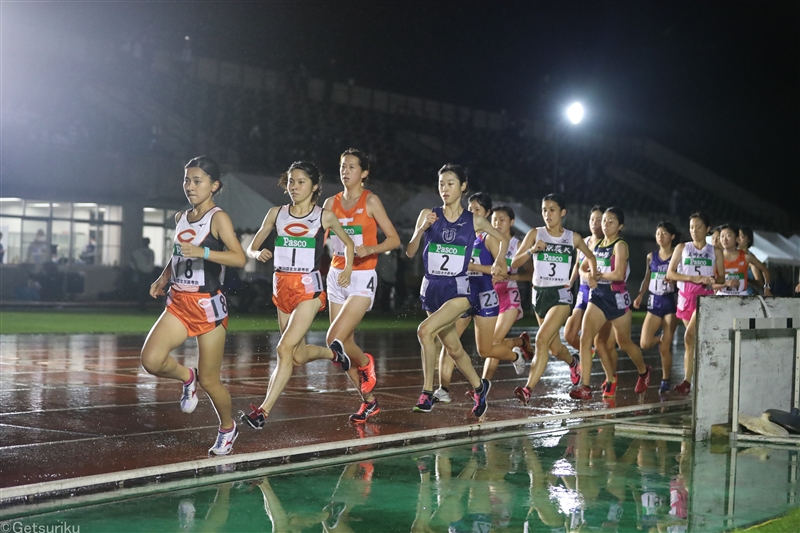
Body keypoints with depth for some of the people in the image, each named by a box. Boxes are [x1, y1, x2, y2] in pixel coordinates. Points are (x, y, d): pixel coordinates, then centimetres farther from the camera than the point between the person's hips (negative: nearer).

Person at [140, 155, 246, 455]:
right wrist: (163, 278, 14)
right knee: (151, 360, -17)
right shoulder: (180, 218, 11)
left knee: (209, 380, 2)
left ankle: (227, 427, 29)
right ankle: (187, 377, 15)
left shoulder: (218, 218, -9)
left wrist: (202, 252, -32)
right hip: (179, 303, 6)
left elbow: (239, 258, -22)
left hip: (209, 306, -6)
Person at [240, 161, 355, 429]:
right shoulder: (276, 213, 7)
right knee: (299, 356, 12)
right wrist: (258, 253, -14)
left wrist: (348, 269, -1)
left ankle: (263, 411, -15)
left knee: (285, 349, -17)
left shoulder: (324, 216, 0)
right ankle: (332, 353, 45)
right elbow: (251, 247, 9)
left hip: (308, 288, -4)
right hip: (282, 286, 4)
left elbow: (348, 242, 15)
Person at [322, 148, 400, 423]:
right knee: (344, 344, 6)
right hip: (336, 276, 6)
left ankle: (366, 363, 13)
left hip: (362, 278, -6)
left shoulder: (370, 200, -5)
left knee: (335, 340, -18)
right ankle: (369, 401, 20)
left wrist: (369, 249, -21)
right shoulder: (331, 203, 8)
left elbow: (394, 239, -6)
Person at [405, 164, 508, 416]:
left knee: (425, 331, -26)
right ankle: (478, 387, 38)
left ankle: (427, 392, -15)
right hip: (431, 288, 3)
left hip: (458, 289, -3)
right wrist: (422, 229, -16)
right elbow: (410, 253, -1)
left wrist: (499, 263, 2)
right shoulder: (428, 215, 2)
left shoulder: (474, 221, 0)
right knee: (453, 348, 14)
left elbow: (503, 239, 16)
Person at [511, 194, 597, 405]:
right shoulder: (535, 234, 1)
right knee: (555, 348, 16)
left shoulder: (573, 237, 1)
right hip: (539, 293, 3)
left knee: (542, 340, -22)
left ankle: (528, 389, -24)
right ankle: (573, 363, 51)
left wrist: (593, 273, 5)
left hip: (561, 295, -3)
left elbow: (590, 256, 20)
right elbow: (514, 263, -6)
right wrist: (532, 250, -21)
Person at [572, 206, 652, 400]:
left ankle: (644, 371, 40)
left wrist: (598, 275, -10)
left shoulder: (620, 245, -11)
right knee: (585, 337, -13)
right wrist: (589, 276, -10)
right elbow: (582, 268, 12)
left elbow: (619, 274, -22)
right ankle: (585, 387, -14)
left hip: (616, 297, -5)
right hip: (597, 296, 6)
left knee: (624, 343, 10)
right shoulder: (596, 244, 10)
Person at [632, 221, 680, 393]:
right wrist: (640, 295, 3)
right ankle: (662, 340, 27)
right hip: (654, 302, 4)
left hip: (670, 302, -4)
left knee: (665, 347, -5)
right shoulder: (651, 256, 10)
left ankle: (665, 381, 10)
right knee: (644, 344, -6)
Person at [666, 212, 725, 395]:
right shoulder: (682, 248, 7)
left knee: (689, 336, -19)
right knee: (693, 340, 7)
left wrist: (712, 280, -13)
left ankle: (687, 381, -18)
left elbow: (722, 277, 10)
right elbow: (670, 273, 1)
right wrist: (693, 278, -12)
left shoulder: (715, 251, 7)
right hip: (686, 296, 2)